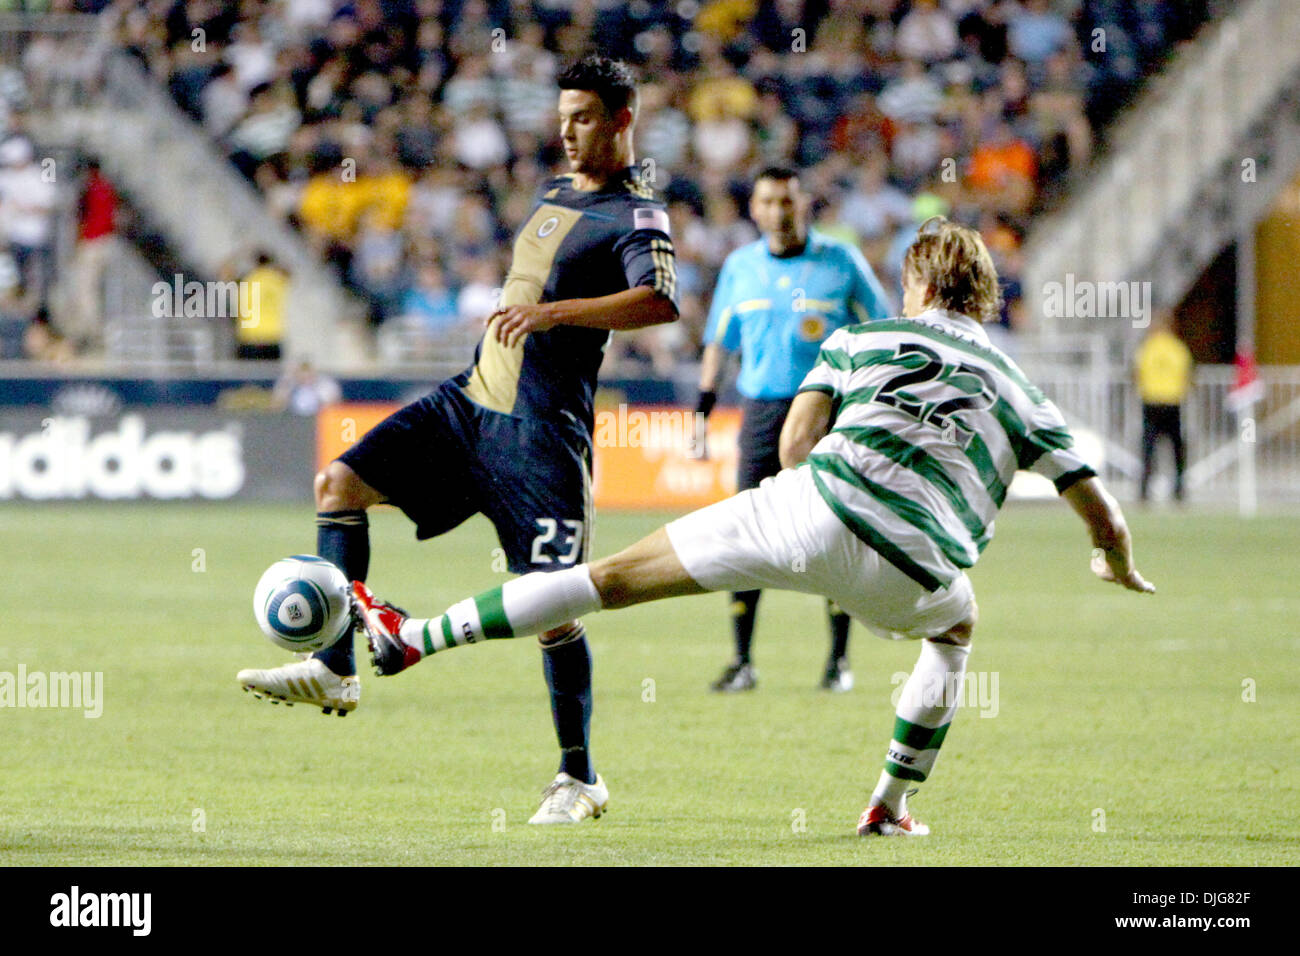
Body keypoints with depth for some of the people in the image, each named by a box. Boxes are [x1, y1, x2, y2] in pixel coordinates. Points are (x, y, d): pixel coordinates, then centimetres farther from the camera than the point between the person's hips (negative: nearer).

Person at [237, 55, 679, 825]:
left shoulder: (635, 215, -11)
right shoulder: (556, 194, 17)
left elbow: (660, 300, -31)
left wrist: (553, 311, -38)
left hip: (543, 429, -9)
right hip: (471, 399, 9)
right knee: (341, 480, -1)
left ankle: (580, 779, 3)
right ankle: (335, 670, 2)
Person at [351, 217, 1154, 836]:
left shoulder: (861, 340, 19)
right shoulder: (1020, 393, 22)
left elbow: (795, 441, 8)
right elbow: (1099, 510, 23)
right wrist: (1119, 564, 44)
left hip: (816, 505, -1)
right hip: (908, 578, 1)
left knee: (615, 576, 5)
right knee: (957, 630, 37)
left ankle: (415, 639, 4)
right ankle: (892, 807, 33)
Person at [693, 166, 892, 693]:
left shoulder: (841, 262, 1)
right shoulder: (739, 266, 10)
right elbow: (719, 338, 20)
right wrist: (705, 399, 13)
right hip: (761, 408, 2)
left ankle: (839, 659, 7)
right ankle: (742, 660, -1)